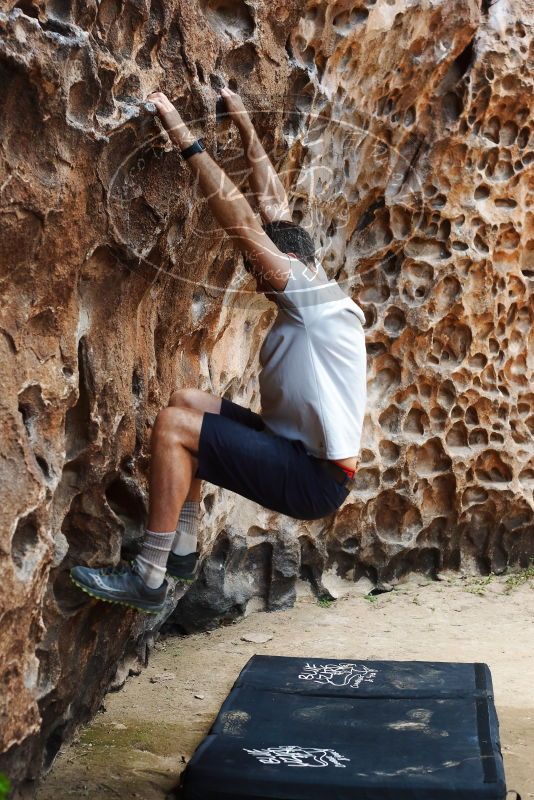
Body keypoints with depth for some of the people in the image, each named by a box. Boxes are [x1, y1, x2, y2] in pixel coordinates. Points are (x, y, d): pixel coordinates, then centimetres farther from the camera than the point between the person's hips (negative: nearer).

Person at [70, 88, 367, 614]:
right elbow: (272, 204, 16)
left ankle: (148, 579, -10)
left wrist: (184, 139, -18)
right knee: (187, 402, 11)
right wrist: (243, 124, 19)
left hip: (315, 477, -10)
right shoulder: (303, 305, 11)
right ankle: (182, 549, 11)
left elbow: (242, 223, -19)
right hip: (293, 448, 10)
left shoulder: (319, 299, -13)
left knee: (173, 426, -17)